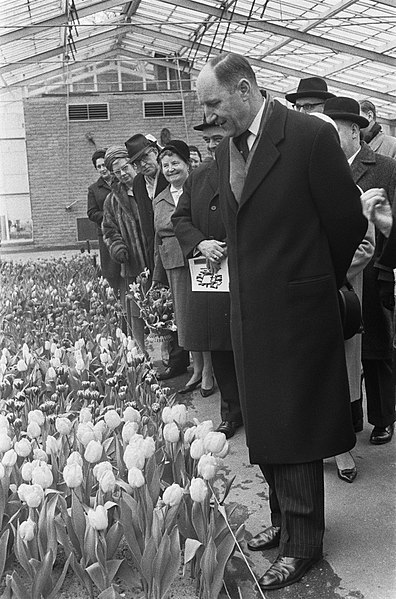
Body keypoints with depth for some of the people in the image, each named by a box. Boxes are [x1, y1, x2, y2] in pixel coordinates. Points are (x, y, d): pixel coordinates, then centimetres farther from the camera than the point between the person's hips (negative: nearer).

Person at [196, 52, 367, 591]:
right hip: (249, 314, 7)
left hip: (297, 313, -7)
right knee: (264, 429, 17)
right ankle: (284, 520, 35)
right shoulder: (225, 150, 8)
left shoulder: (312, 136, -14)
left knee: (295, 431, 4)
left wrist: (317, 284, 3)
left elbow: (348, 223, -8)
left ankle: (303, 544, 20)